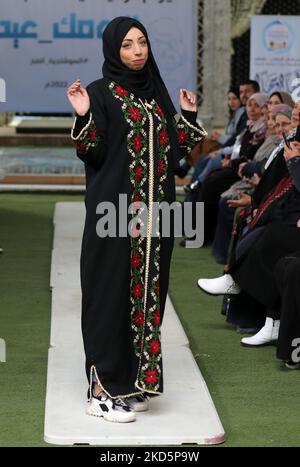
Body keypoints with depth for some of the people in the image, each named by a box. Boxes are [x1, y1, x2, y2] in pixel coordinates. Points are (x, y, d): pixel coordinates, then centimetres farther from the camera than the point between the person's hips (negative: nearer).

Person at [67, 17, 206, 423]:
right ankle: (103, 390, 2)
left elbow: (174, 151, 14)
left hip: (153, 211, 6)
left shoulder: (157, 92, 13)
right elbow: (93, 153, -11)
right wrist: (84, 117, -24)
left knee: (146, 290, 8)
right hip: (115, 210, -6)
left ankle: (132, 382, 18)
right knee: (112, 293, -3)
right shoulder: (100, 92, -4)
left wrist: (189, 116, 9)